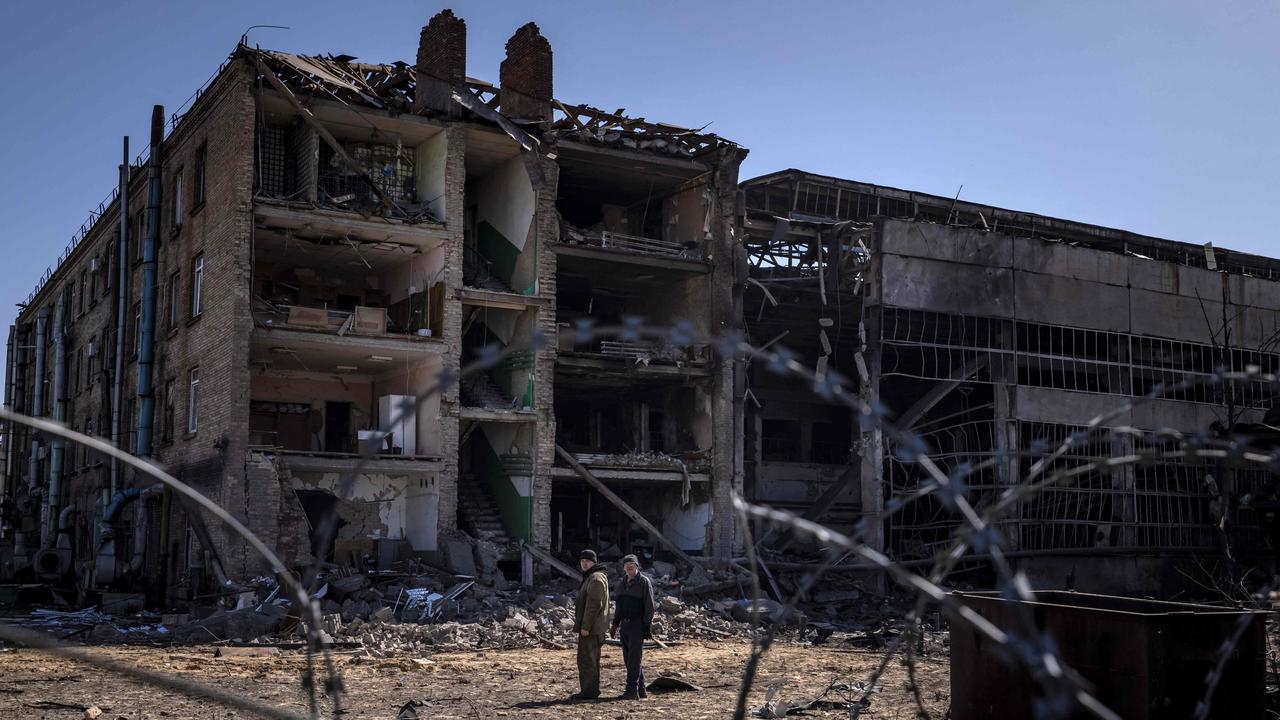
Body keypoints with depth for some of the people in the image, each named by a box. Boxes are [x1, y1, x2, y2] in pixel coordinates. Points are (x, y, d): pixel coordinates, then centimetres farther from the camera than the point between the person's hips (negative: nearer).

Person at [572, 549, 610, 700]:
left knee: (587, 659, -8)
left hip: (590, 627, -11)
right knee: (588, 659, 15)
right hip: (590, 627, 11)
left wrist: (585, 626, -23)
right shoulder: (590, 577, 19)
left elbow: (594, 604, -22)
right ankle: (589, 690, 21)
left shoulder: (596, 579, -15)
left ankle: (590, 691, -5)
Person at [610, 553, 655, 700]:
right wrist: (615, 624, 16)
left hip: (638, 625, -7)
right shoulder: (622, 583, 15)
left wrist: (647, 626, -15)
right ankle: (641, 690, 15)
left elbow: (649, 605, -9)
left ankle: (631, 690, -7)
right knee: (628, 659, 8)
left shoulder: (644, 582, -5)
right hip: (625, 625, 7)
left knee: (634, 659, -9)